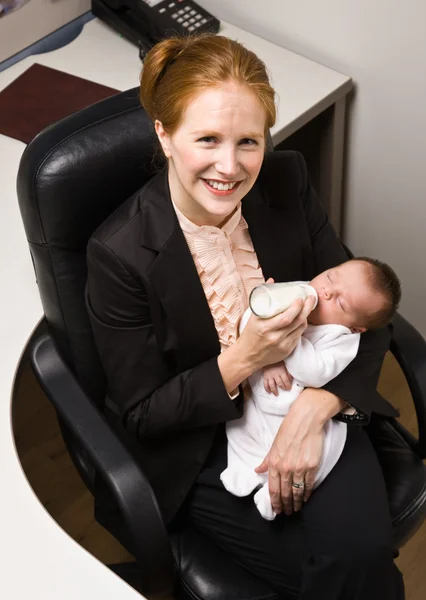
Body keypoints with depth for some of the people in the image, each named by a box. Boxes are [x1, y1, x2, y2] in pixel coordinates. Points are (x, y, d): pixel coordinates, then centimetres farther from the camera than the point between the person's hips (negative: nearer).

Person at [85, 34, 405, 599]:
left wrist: (317, 406, -22)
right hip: (203, 449, -3)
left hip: (309, 408, 3)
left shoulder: (289, 182, -10)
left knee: (361, 552, -22)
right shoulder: (120, 252, -21)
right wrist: (240, 365, -27)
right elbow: (140, 415, -11)